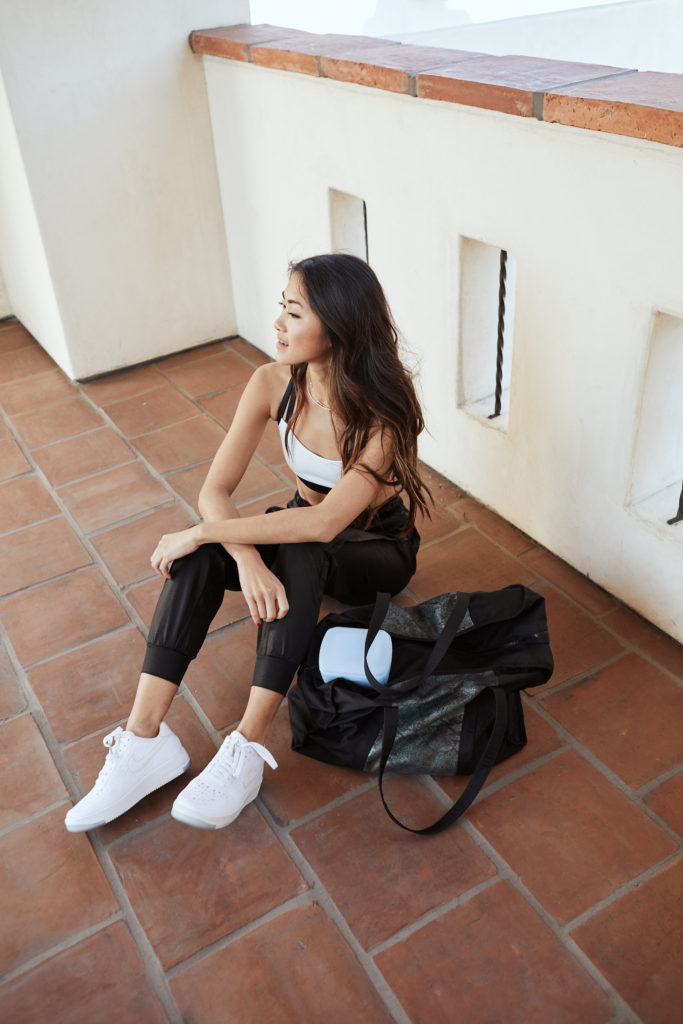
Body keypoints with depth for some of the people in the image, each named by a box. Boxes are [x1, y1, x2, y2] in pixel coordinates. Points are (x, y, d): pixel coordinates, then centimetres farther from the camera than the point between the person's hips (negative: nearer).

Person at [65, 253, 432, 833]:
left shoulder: (384, 414, -29)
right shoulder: (274, 383, -15)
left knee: (298, 551, -38)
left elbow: (324, 523, -38)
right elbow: (216, 490, -17)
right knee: (200, 556, -25)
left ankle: (247, 752, -34)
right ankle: (145, 741, -26)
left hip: (377, 548, -4)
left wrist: (201, 532, -35)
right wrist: (247, 558, -37)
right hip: (303, 533, 4)